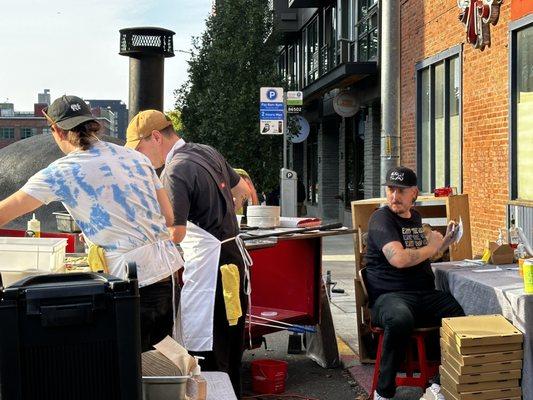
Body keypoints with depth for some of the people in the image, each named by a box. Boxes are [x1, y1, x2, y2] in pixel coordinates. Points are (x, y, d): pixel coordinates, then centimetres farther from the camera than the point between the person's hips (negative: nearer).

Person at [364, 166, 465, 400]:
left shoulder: (415, 217, 22)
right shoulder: (381, 218, -3)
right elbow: (398, 258, -19)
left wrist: (445, 242, 23)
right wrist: (431, 247, -3)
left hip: (425, 294, 7)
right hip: (389, 295, -7)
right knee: (401, 320, -40)